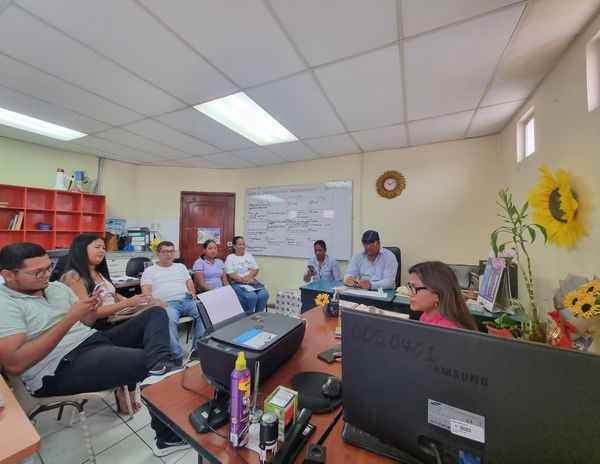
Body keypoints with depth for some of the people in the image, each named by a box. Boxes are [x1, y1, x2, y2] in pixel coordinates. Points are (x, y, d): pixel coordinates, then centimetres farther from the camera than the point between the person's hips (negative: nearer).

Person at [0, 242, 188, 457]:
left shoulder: (57, 287, 13)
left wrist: (92, 310, -8)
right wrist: (70, 318, -22)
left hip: (95, 339, 8)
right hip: (61, 367, -8)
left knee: (157, 313, -2)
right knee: (150, 361, -26)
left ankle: (160, 367, -25)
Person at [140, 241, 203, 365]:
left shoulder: (181, 266, 25)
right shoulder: (149, 271, 15)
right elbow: (146, 292, 4)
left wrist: (192, 292, -1)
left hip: (187, 300, 3)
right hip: (167, 304, -3)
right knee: (169, 319, -38)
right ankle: (177, 356, -27)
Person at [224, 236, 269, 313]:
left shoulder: (249, 255, 17)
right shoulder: (230, 257, 5)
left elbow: (256, 269, 9)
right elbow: (231, 275, -6)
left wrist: (249, 276, -11)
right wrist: (244, 280, -17)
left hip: (252, 282, 4)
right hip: (237, 283, -4)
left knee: (264, 295, -24)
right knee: (252, 297, -31)